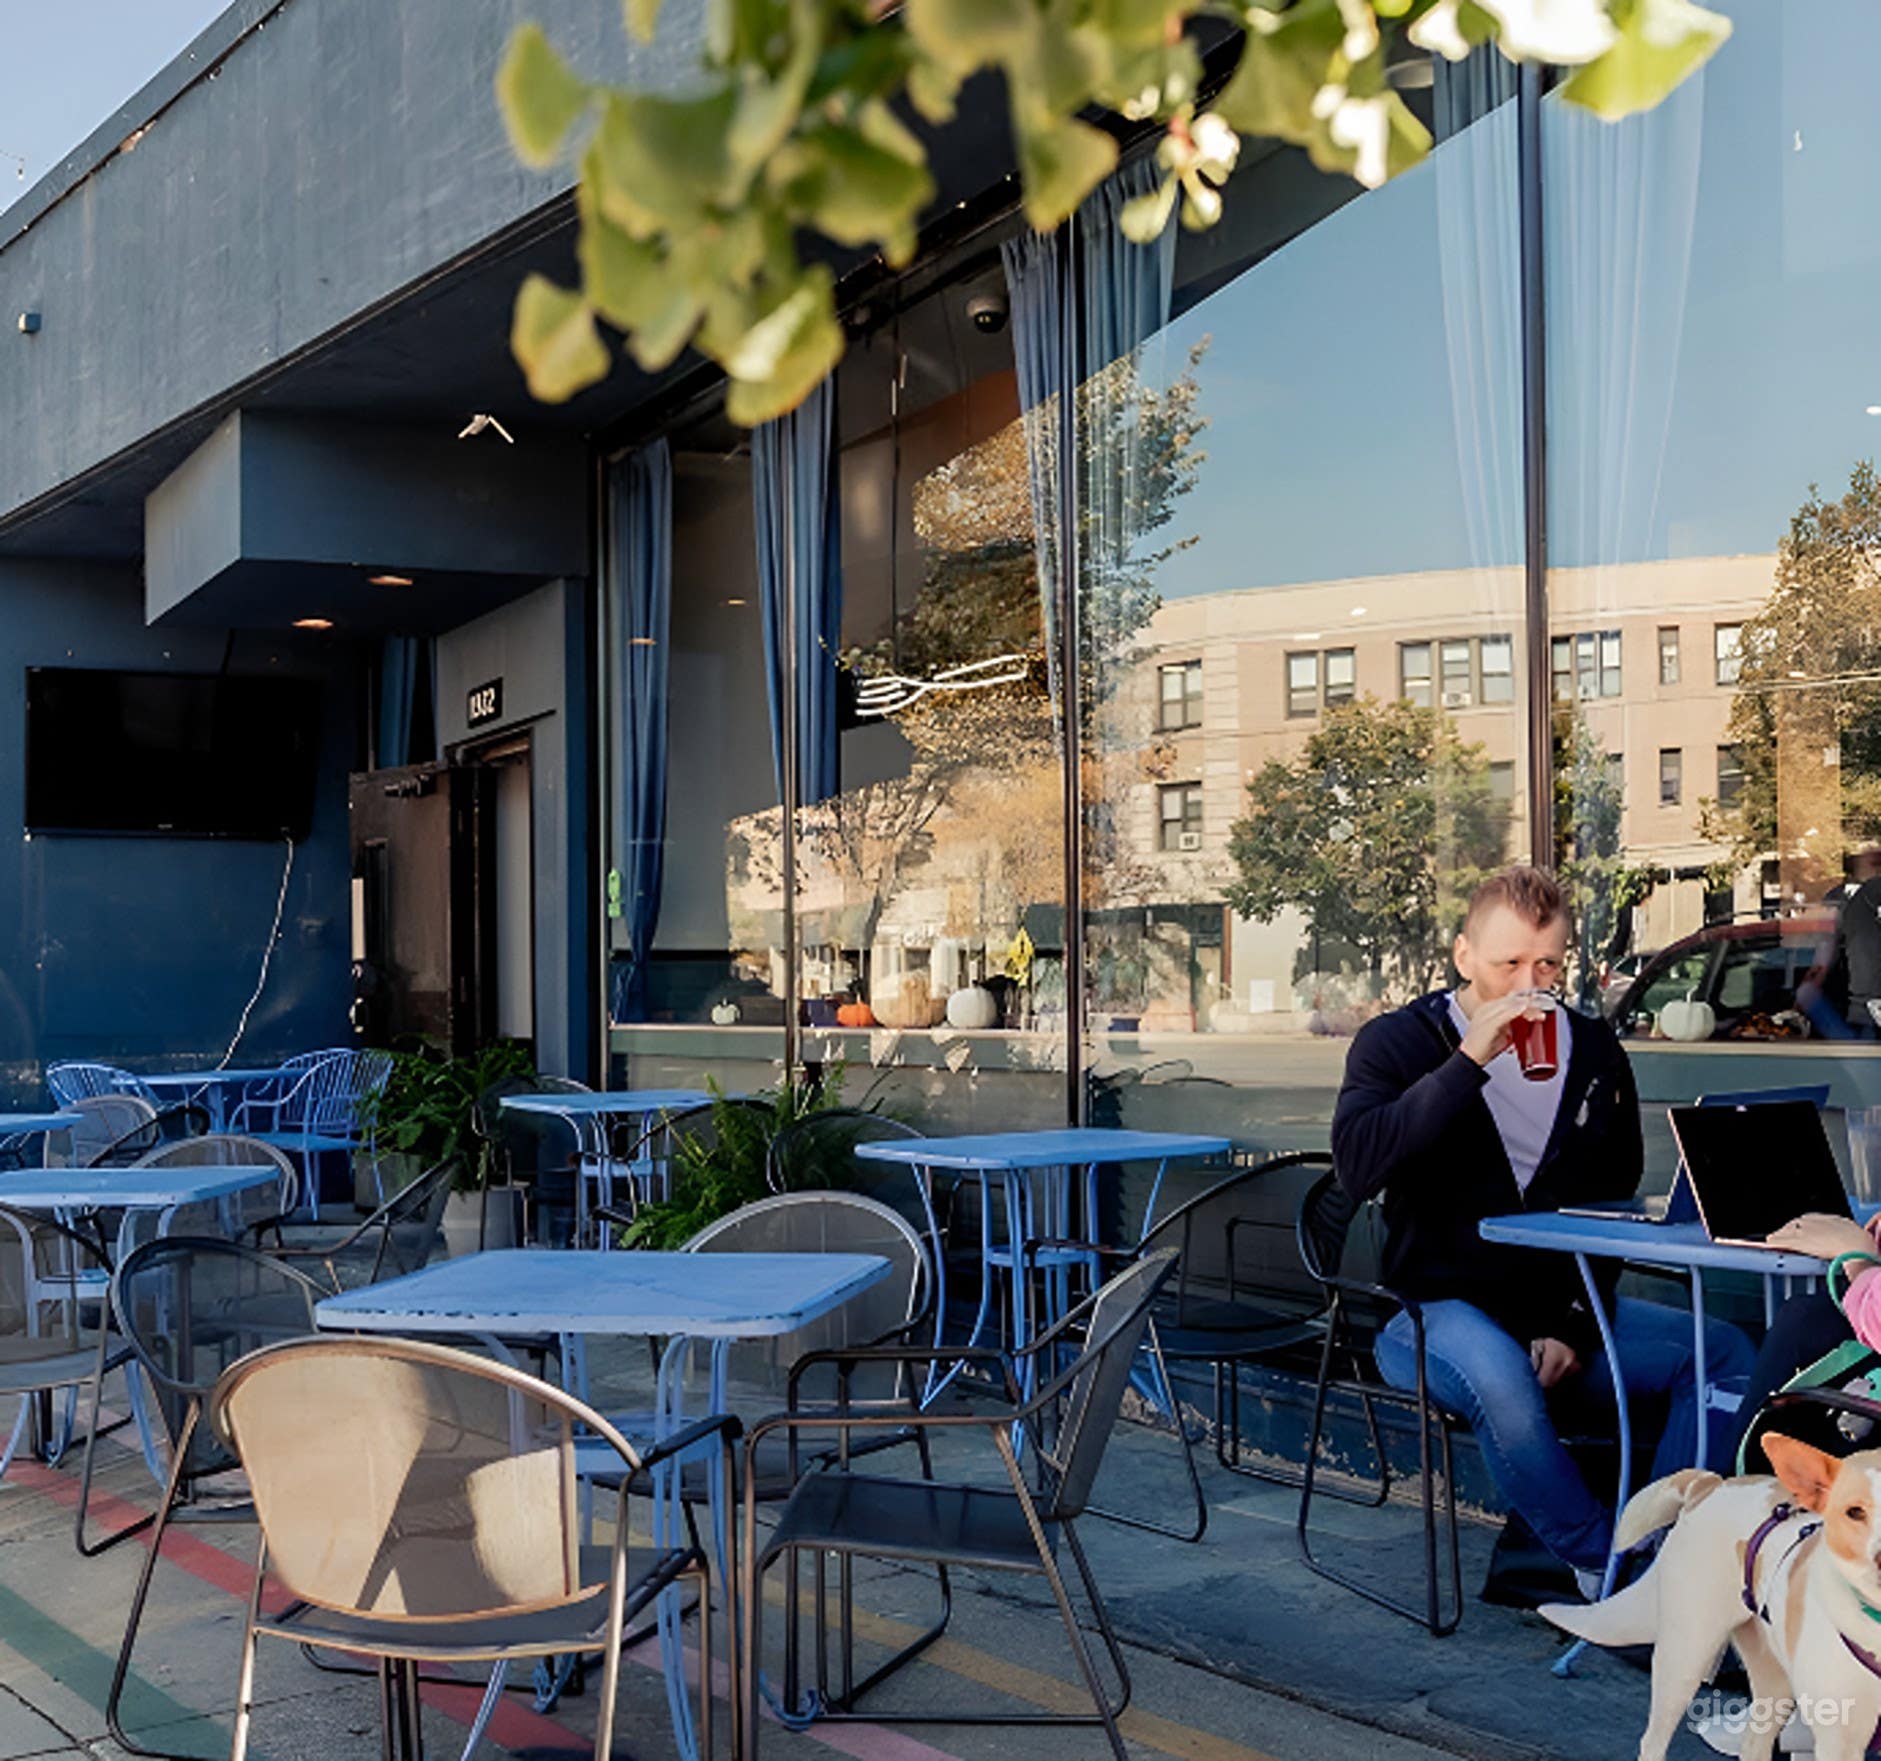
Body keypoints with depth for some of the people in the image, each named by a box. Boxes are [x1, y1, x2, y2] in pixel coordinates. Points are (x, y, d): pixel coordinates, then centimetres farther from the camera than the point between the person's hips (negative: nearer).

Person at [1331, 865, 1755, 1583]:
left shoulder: (1595, 1053, 10)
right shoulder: (1397, 1042, -2)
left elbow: (1614, 1207, 12)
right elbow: (1357, 1165, -21)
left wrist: (1576, 1328, -2)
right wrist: (1469, 1062, -25)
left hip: (1561, 1308, 5)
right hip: (1440, 1305, -5)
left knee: (1723, 1352, -14)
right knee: (1500, 1377, -36)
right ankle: (1605, 1567, -19)